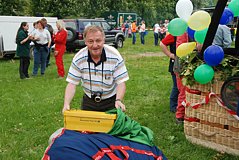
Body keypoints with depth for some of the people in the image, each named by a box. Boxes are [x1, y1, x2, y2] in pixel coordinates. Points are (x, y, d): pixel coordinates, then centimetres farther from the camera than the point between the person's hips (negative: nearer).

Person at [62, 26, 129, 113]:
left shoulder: (115, 56, -19)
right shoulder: (79, 58, -15)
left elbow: (121, 82, -17)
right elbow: (72, 84, -13)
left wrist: (118, 100, -34)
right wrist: (66, 104, -27)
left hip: (111, 101, -1)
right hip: (89, 101, 2)